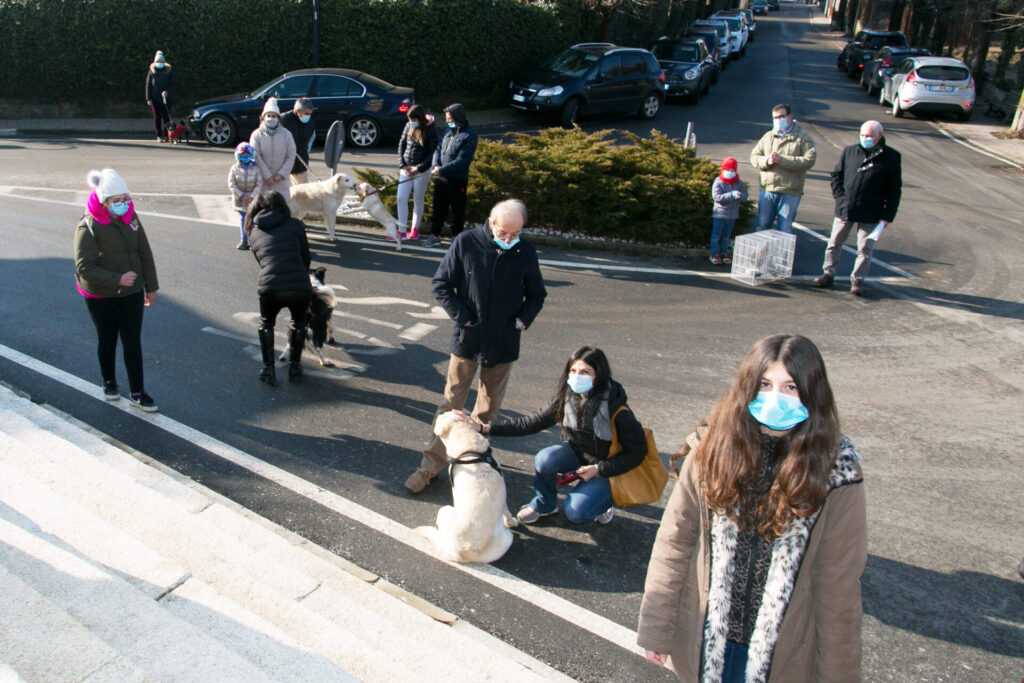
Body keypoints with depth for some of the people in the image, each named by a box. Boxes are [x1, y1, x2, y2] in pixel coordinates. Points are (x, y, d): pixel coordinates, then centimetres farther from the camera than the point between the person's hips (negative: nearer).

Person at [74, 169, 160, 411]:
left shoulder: (131, 217, -3)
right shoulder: (88, 226, -18)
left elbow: (145, 254, 5)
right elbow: (84, 267, -19)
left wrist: (151, 287, 8)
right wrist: (117, 279, -28)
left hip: (132, 292, 3)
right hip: (101, 296, -3)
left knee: (133, 342, 5)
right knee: (107, 340, 15)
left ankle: (137, 392, 14)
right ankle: (109, 382, 37)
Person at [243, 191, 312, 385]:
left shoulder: (253, 232, 17)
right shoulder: (294, 224, 10)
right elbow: (306, 258, 13)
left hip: (270, 289, 1)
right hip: (300, 287, -1)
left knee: (266, 324, 31)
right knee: (298, 322, 30)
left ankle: (268, 370, 27)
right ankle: (294, 367, 32)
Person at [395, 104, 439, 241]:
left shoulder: (431, 129, -11)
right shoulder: (409, 126, 4)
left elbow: (433, 153, -11)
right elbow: (401, 145, 8)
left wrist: (419, 168, -16)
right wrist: (402, 165, -3)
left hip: (422, 170, -5)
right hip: (406, 168, 5)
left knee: (418, 200, 7)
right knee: (401, 198, 1)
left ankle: (415, 229, 22)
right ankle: (401, 231, 7)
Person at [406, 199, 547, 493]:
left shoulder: (525, 252, -5)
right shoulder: (465, 243, -11)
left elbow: (536, 295, 9)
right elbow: (441, 284, -4)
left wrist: (523, 320, -7)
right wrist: (462, 317, -11)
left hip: (504, 344, 2)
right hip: (467, 339, -2)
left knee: (489, 407, 15)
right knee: (452, 403, 5)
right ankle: (432, 463, 16)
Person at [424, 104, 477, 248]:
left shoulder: (469, 135, -14)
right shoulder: (449, 130, 8)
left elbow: (462, 161, -21)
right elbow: (438, 149, 14)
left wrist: (442, 170, -24)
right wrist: (436, 164, -7)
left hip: (457, 180, -7)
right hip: (441, 178, 7)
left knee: (458, 209, 7)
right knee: (438, 207, 13)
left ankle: (456, 236, 20)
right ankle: (435, 235, 22)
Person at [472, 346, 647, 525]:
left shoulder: (616, 410, -27)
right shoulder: (565, 399, -15)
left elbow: (638, 452, -15)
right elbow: (529, 424, -13)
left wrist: (599, 469, -21)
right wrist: (484, 428, -21)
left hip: (608, 467, -4)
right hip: (576, 453, 4)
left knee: (575, 512, -23)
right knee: (544, 459, -26)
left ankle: (604, 498, 10)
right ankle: (543, 504, 2)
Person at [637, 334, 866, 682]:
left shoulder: (834, 471, -14)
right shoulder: (713, 448, -10)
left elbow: (839, 587, -8)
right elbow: (674, 540, -5)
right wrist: (656, 628, -3)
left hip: (783, 655, -1)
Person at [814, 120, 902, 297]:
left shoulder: (891, 157, -2)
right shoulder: (849, 152, 6)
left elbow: (894, 190, -1)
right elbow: (836, 175, 14)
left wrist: (887, 216, -7)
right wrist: (840, 197, 0)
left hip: (869, 215, -2)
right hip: (844, 209, 3)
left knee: (865, 249, 3)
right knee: (834, 244, 9)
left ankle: (857, 279, 15)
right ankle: (828, 273, 22)